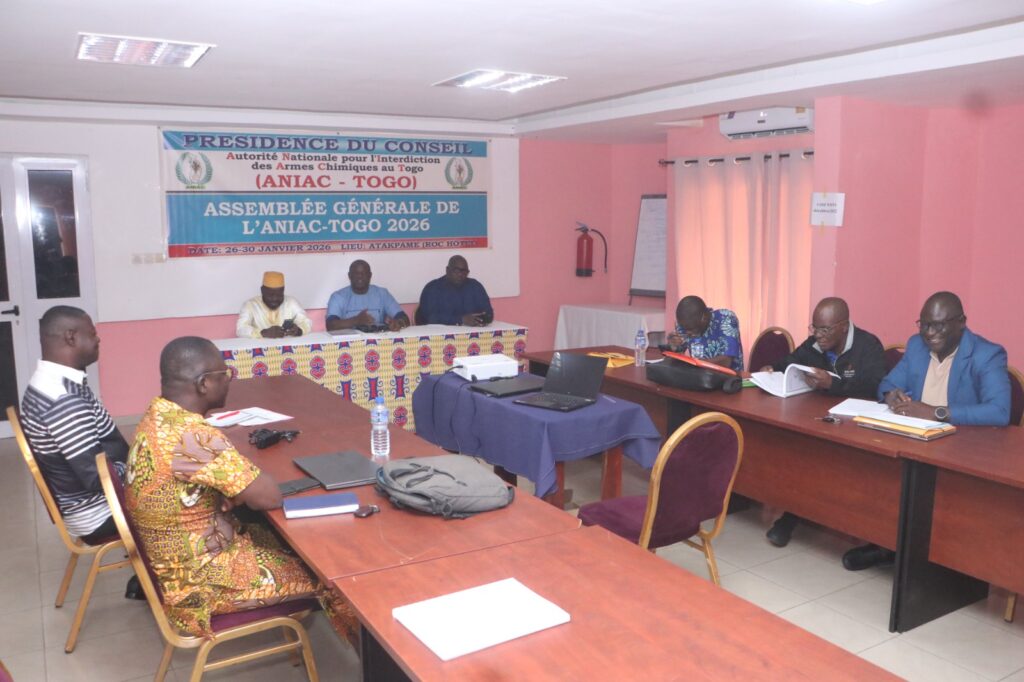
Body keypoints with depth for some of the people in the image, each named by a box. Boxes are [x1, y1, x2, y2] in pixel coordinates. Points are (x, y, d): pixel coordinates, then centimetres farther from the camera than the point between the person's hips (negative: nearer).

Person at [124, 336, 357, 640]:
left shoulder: (158, 416, -3)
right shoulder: (192, 436, -32)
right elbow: (270, 497, -26)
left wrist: (238, 488, -12)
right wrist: (249, 476, -6)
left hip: (175, 559, 9)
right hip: (200, 582, -8)